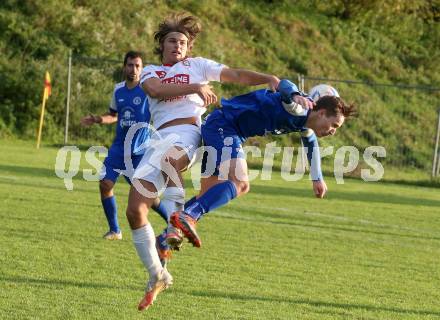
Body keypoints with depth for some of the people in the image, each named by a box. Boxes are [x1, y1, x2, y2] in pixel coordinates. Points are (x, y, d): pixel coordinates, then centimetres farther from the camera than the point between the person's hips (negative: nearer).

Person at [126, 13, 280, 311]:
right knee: (135, 211, -5)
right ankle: (157, 276, 8)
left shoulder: (197, 65, 19)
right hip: (160, 138, 4)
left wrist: (269, 79, -6)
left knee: (168, 157, -43)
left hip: (188, 132, -4)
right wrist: (196, 87, -12)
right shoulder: (150, 72, 22)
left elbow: (237, 75, 11)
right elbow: (155, 90, -2)